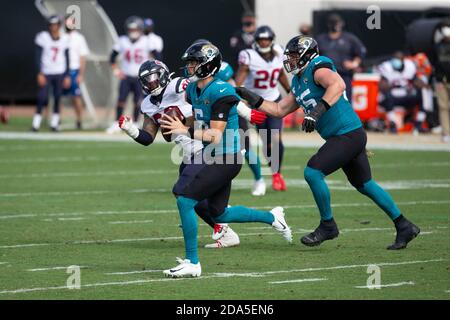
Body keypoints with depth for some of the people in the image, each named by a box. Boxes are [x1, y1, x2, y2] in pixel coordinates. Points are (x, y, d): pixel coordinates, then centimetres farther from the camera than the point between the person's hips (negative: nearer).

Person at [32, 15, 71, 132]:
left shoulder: (64, 39, 5)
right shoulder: (42, 37, -4)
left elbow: (67, 58, 10)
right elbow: (38, 56, -5)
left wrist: (67, 76, 6)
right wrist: (40, 73, -12)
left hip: (60, 74, 3)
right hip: (46, 73, -3)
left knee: (57, 98, 2)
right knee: (42, 98, -9)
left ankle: (54, 123, 11)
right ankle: (36, 123, -2)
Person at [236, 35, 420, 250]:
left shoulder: (317, 68, -13)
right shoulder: (298, 82, 17)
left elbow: (338, 84, -34)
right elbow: (279, 110, 23)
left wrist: (317, 111, -40)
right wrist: (254, 100, 14)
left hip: (348, 134, -10)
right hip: (352, 136, 10)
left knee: (313, 172, -15)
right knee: (365, 185, 18)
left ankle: (328, 225, -1)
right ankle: (404, 227, 26)